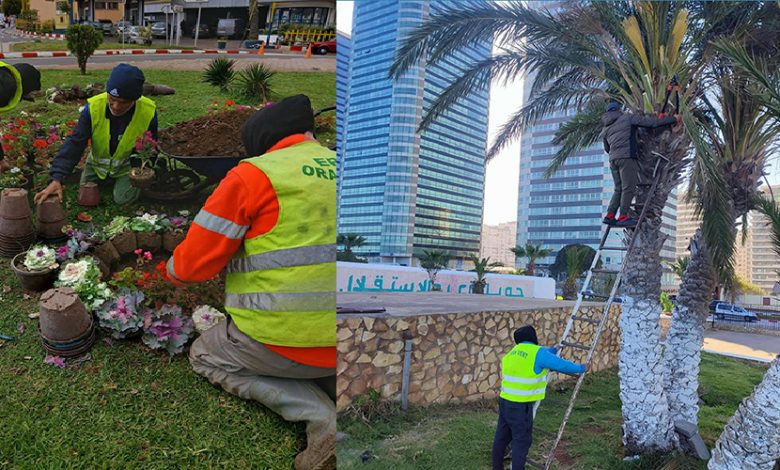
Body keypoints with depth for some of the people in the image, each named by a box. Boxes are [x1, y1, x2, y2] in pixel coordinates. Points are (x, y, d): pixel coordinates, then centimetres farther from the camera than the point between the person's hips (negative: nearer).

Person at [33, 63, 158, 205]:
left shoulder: (149, 112, -30)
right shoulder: (93, 107, -29)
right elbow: (75, 143, -30)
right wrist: (57, 179, -40)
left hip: (128, 166, -2)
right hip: (97, 163, 2)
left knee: (123, 199, -15)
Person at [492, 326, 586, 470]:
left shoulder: (513, 351, 14)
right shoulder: (538, 353, -10)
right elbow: (561, 365, -4)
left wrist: (555, 349, 40)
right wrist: (579, 368, 14)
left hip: (505, 401, 8)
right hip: (521, 406, -8)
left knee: (501, 437, 18)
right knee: (521, 441, 1)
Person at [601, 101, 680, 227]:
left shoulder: (606, 128, 21)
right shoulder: (627, 117, 5)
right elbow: (651, 122, 2)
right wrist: (673, 118, 11)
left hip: (613, 159, 6)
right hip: (626, 157, -6)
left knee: (619, 189, 9)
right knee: (628, 188, -6)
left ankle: (610, 215, 1)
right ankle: (623, 217, -11)